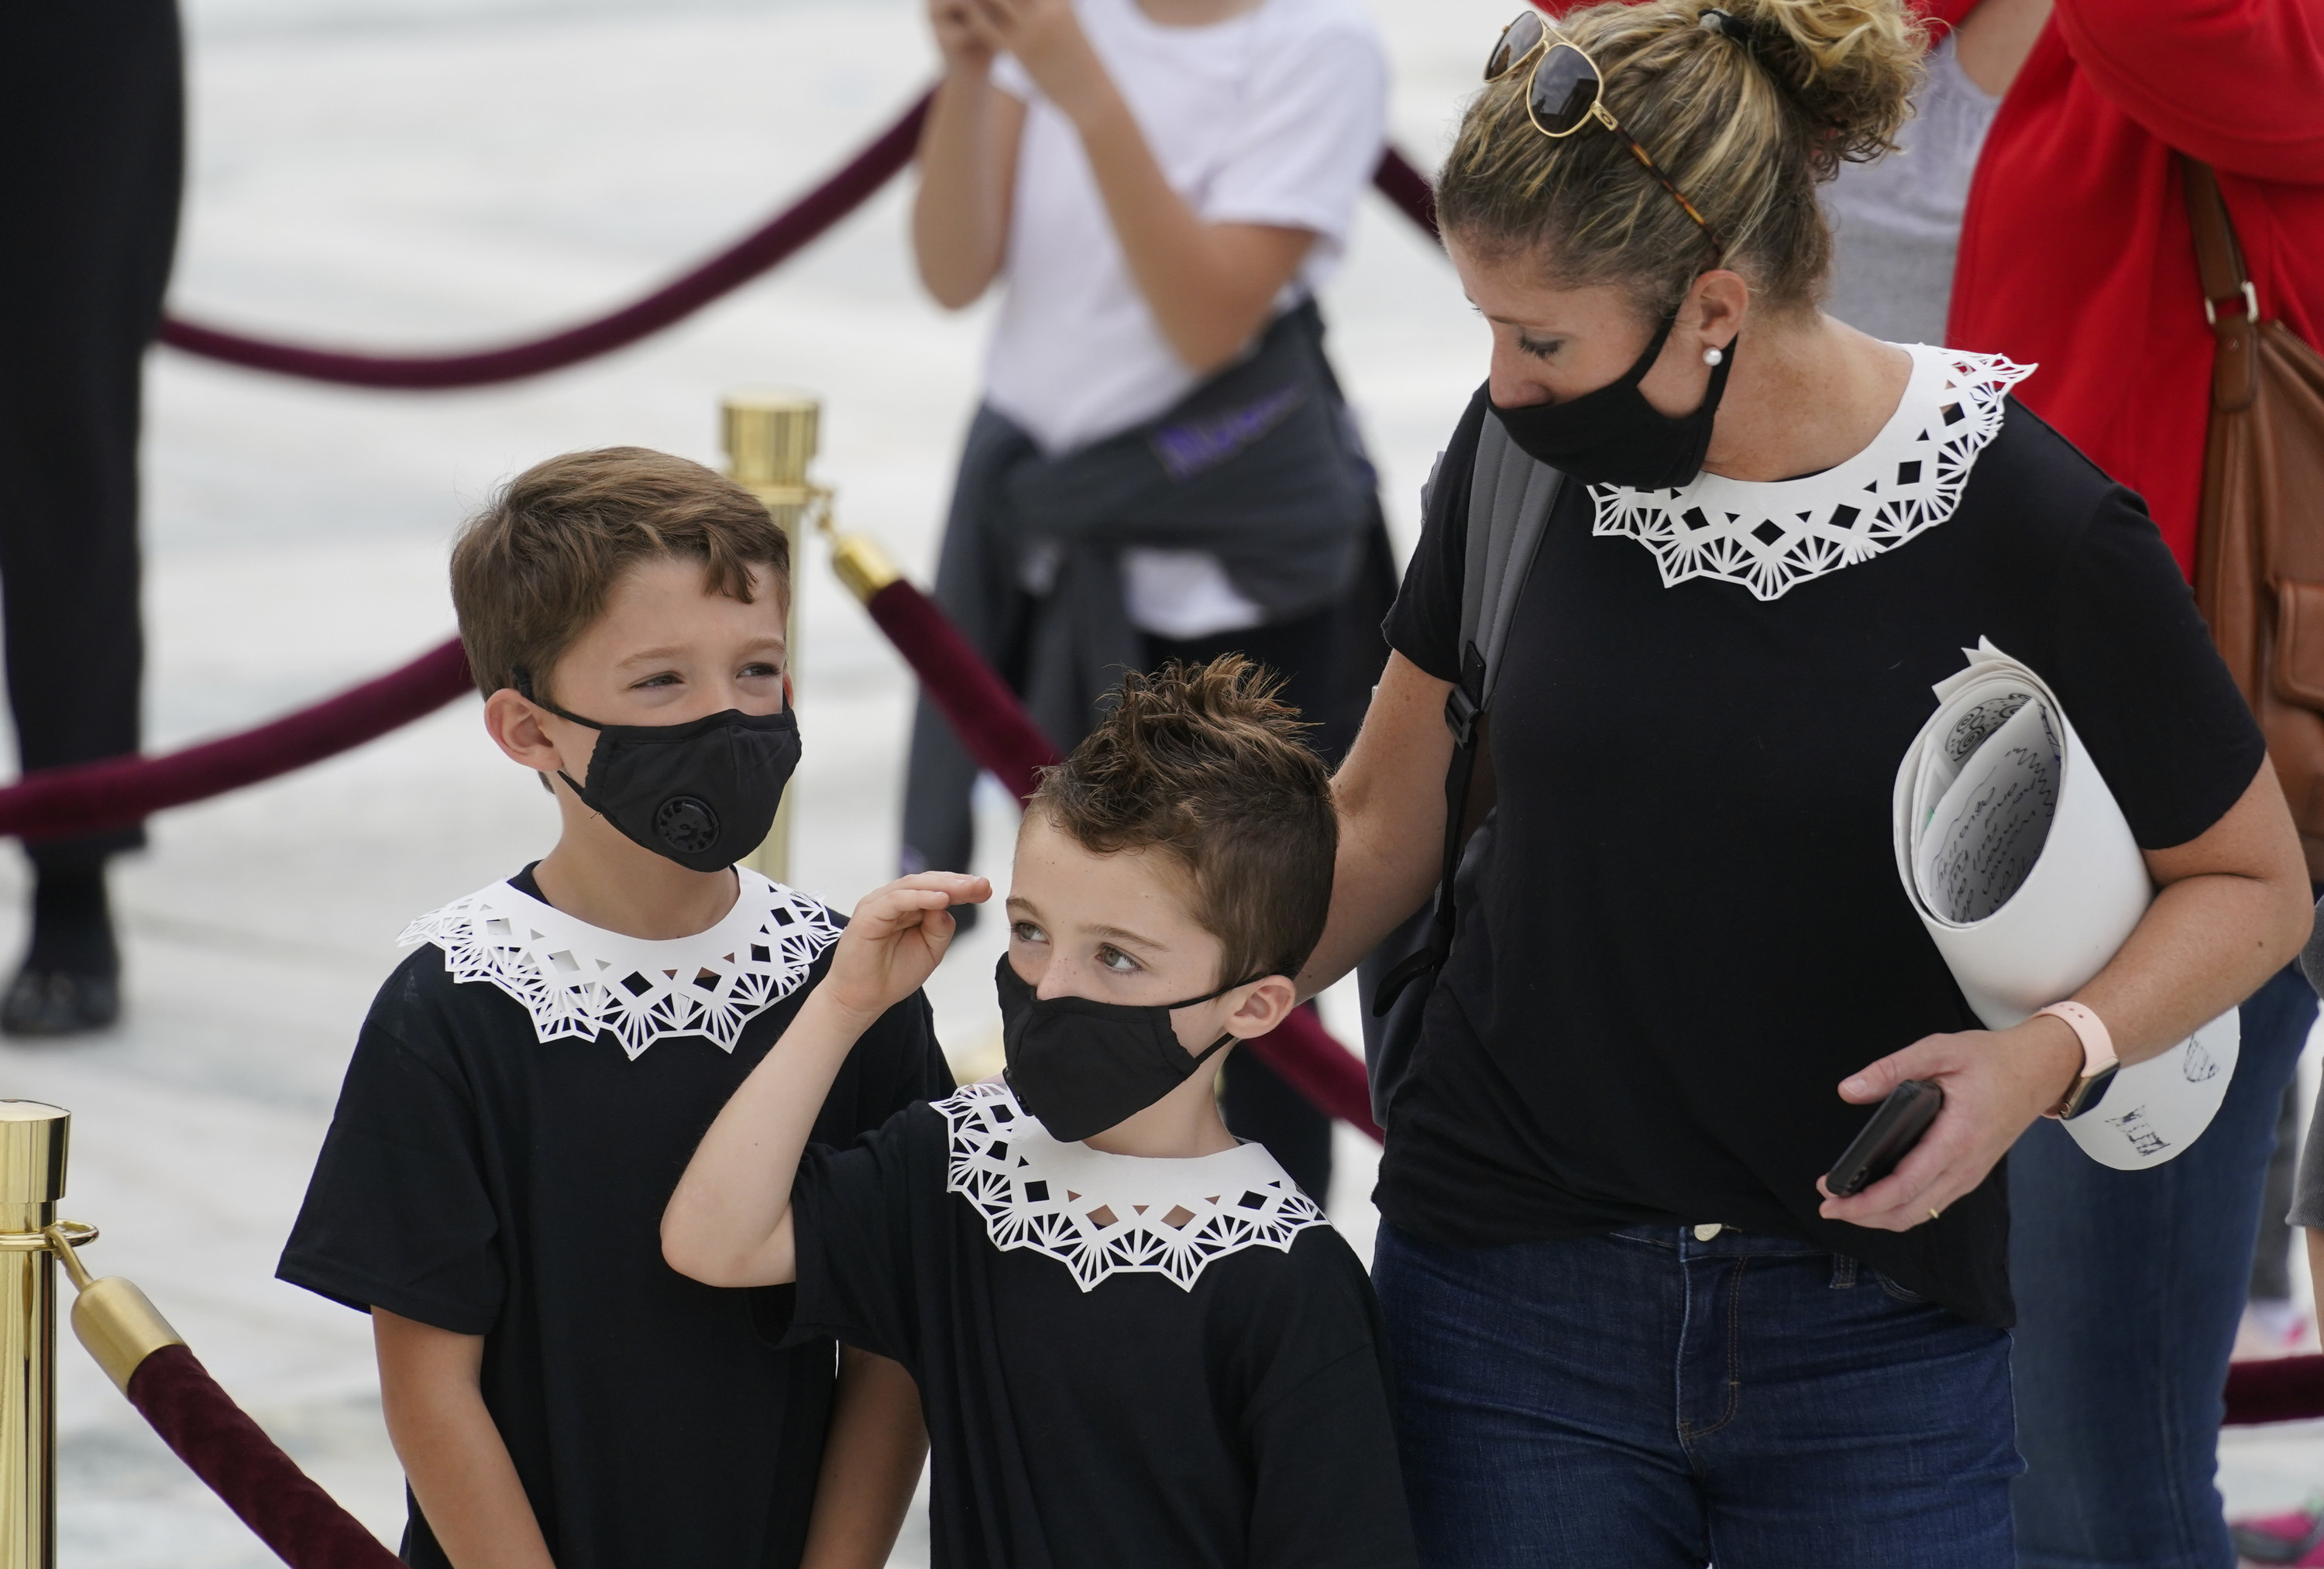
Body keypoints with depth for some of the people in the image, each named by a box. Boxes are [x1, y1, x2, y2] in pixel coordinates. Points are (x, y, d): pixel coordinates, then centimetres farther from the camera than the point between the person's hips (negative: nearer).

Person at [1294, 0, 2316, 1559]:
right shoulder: (1524, 456, -3)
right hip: (1511, 1304, 2)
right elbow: (1384, 824, 10)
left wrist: (2051, 1052, -18)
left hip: (1874, 1344, -2)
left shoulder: (2030, 525, -13)